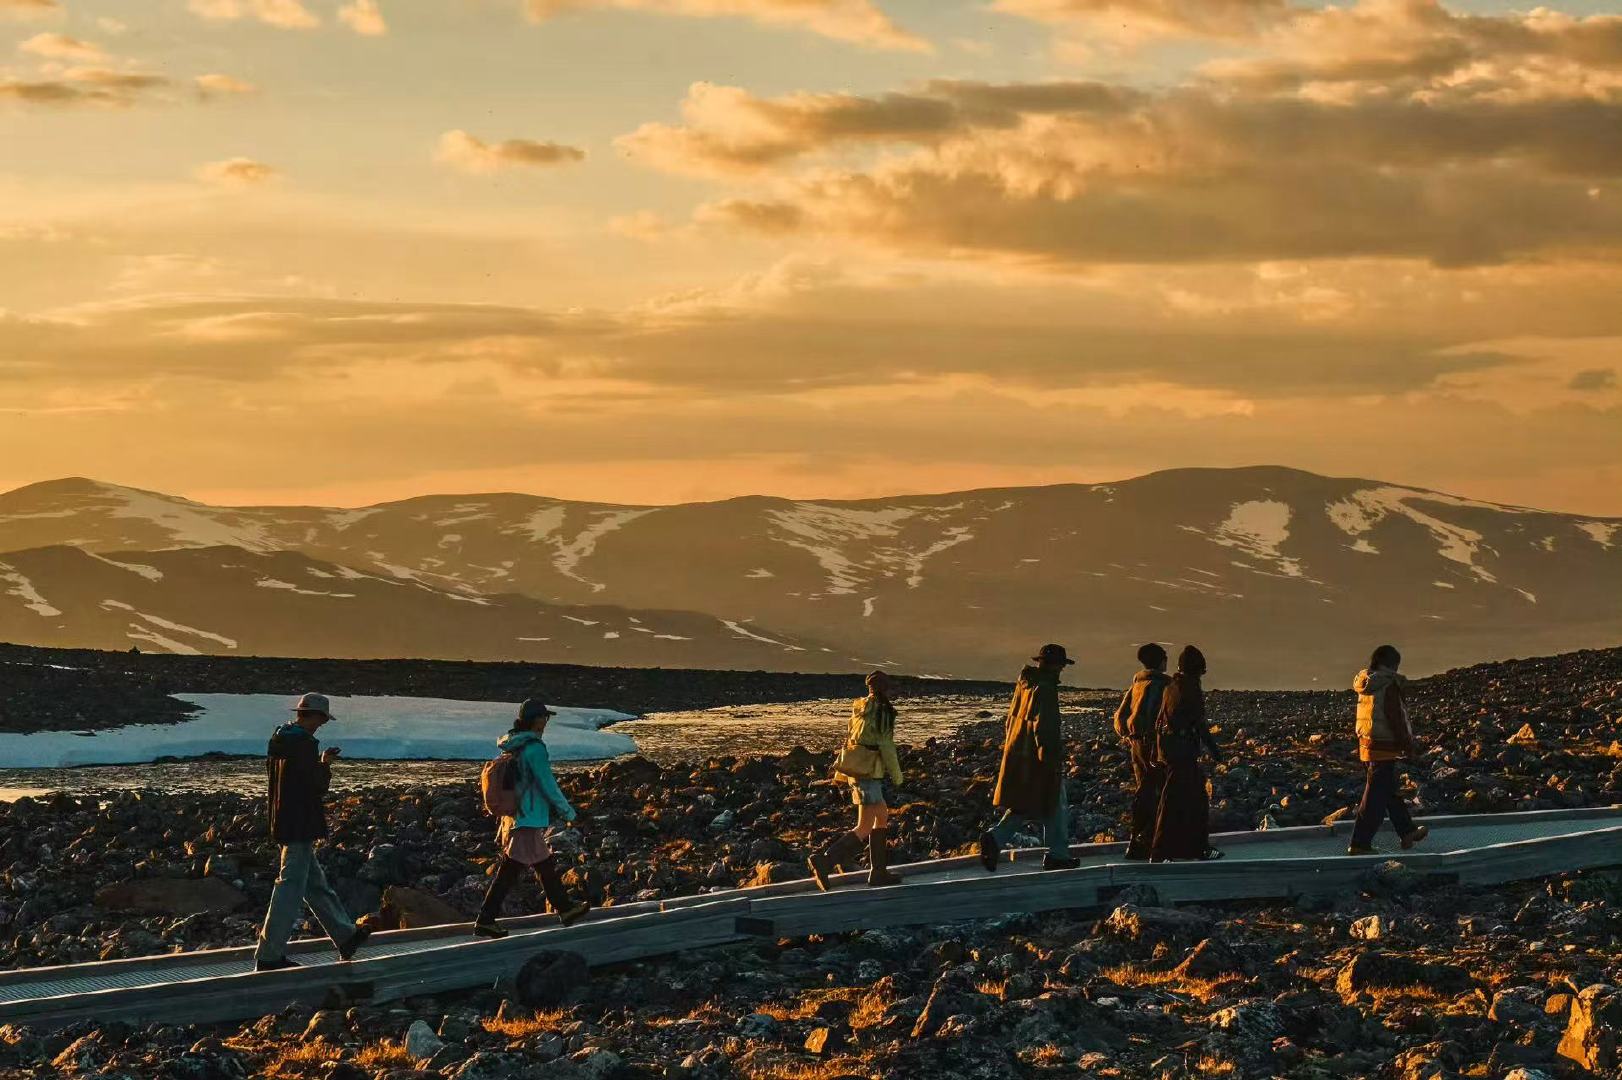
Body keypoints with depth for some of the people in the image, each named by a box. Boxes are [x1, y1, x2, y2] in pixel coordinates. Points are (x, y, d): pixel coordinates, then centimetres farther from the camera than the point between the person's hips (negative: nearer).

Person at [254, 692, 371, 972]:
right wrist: (325, 765, 1)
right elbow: (318, 784, -18)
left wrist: (321, 761, 14)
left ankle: (345, 937, 30)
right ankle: (268, 956, -5)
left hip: (283, 822, 10)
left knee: (316, 884, 18)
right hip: (300, 826, -10)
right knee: (292, 887, -6)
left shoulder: (279, 740, 10)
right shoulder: (303, 744, -19)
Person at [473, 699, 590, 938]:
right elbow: (548, 785, -17)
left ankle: (565, 909, 29)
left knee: (546, 866, 19)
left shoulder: (512, 747, 7)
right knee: (508, 873, -4)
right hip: (528, 821, -9)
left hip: (512, 817, 9)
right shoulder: (534, 748, -19)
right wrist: (568, 812, -5)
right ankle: (485, 920, -2)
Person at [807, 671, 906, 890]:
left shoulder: (859, 711, 12)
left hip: (855, 772, 9)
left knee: (882, 817, 19)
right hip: (869, 775, -9)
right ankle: (824, 861, -22)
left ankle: (878, 871, 19)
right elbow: (886, 747, -16)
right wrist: (897, 776, -5)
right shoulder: (881, 712, -14)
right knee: (865, 828, -9)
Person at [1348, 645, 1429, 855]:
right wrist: (1407, 743, -10)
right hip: (1385, 746, -9)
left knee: (1390, 790, 20)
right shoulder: (1389, 684, -15)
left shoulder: (1366, 685, 11)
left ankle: (1407, 832, 34)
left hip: (1367, 744, 9)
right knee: (1376, 796, -6)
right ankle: (1360, 843, -7)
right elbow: (1395, 716, -18)